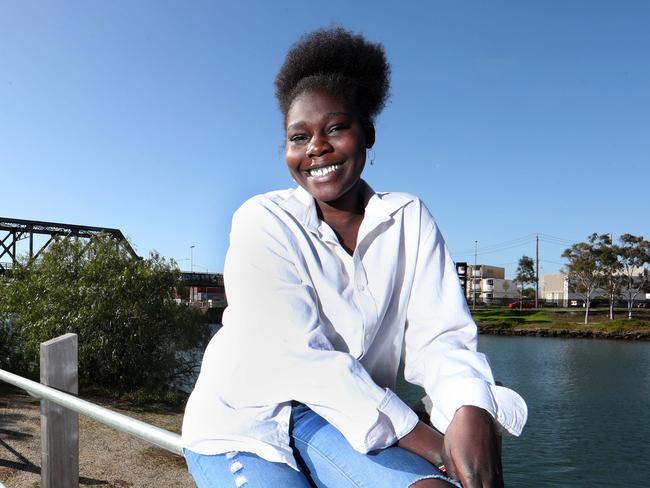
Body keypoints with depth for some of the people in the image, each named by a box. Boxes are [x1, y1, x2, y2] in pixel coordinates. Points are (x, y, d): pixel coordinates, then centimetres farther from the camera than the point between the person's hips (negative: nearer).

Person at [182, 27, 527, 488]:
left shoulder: (409, 221, -3)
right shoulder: (263, 222, -14)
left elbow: (440, 335, -11)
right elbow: (301, 356, -22)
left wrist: (470, 408, -33)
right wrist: (436, 448, -24)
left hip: (342, 420, 3)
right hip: (244, 420, -2)